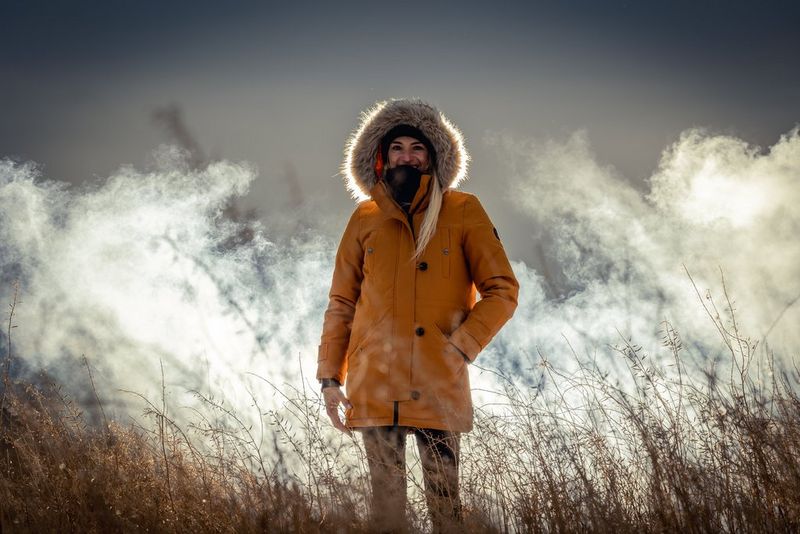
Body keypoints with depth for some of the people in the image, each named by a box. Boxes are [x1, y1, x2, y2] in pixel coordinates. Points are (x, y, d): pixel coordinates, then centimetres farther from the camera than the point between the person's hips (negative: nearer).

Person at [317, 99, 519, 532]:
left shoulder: (462, 212, 5)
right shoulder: (366, 218, 12)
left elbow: (502, 290, 3)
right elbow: (341, 303, 15)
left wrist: (461, 347, -9)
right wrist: (330, 377, 6)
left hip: (439, 390, -2)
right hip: (375, 390, 2)